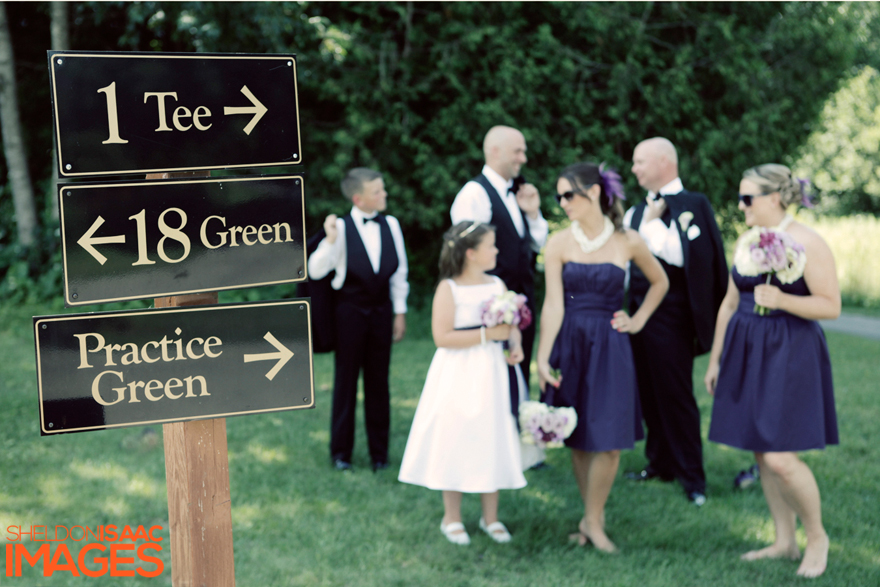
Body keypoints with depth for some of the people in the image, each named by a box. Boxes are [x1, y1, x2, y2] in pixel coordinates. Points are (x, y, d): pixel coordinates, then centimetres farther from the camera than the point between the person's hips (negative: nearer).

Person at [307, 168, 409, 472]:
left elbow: (399, 270, 8)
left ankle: (379, 452, 21)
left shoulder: (391, 225, 0)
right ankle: (341, 451, 20)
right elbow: (316, 271, -16)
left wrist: (399, 312, 9)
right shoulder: (342, 228, -12)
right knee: (346, 381, 7)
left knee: (378, 382, 10)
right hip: (350, 310, -3)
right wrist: (329, 240, -31)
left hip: (381, 310, 3)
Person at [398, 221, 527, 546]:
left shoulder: (497, 285, 6)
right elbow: (442, 337, -19)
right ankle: (452, 518, 18)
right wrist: (487, 334, -21)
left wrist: (516, 345, -7)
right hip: (457, 377, -5)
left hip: (491, 374, 5)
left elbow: (512, 326, 15)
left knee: (492, 442, 8)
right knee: (454, 444, 3)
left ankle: (490, 517, 23)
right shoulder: (448, 289, -11)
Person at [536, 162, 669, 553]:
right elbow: (553, 303, -10)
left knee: (609, 440, -4)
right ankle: (594, 512, 22)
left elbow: (659, 282, 16)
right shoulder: (559, 244, -3)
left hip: (609, 345, 0)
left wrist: (637, 321, 7)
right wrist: (542, 358, -17)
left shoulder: (627, 242, -2)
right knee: (578, 438, 6)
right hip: (570, 344, 1)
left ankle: (592, 521, 11)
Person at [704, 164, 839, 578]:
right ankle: (784, 541, 22)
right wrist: (715, 358, 16)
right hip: (746, 354, 7)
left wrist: (781, 300, -24)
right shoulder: (745, 242, 10)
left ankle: (817, 536, 12)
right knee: (761, 453, 10)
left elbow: (831, 306, -12)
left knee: (780, 458, -11)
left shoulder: (807, 243, -11)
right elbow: (729, 304, 16)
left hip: (789, 355, -7)